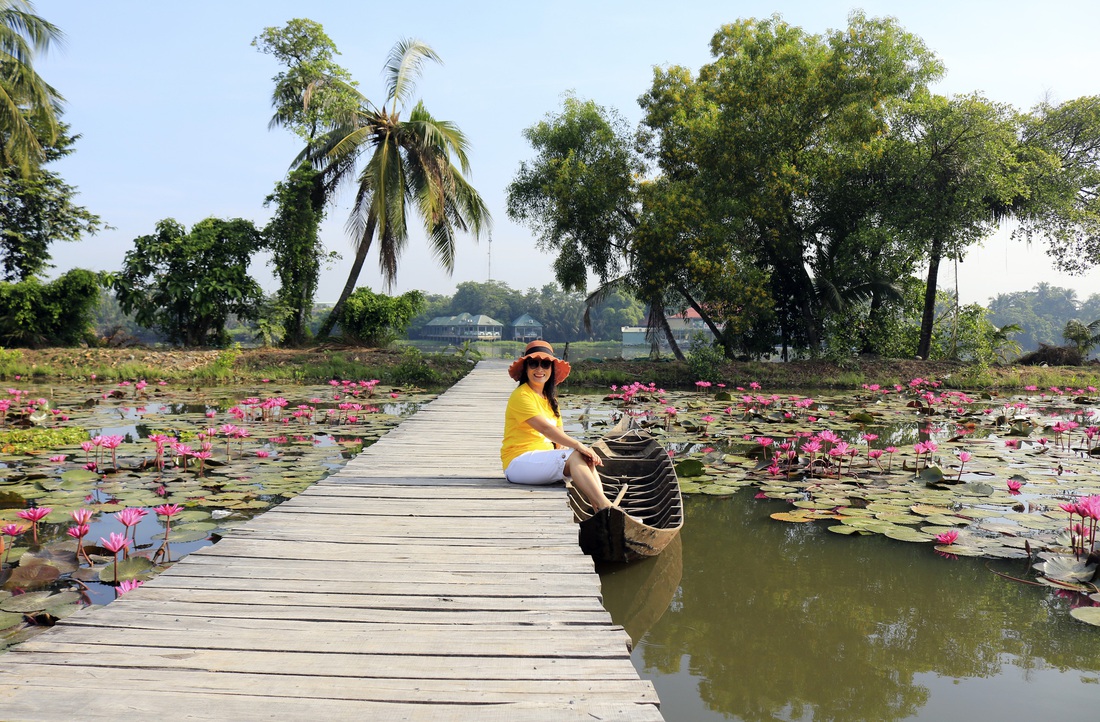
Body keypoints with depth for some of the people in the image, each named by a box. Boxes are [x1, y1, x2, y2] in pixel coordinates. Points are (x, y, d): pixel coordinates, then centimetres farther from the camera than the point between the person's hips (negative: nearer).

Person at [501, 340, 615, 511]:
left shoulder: (550, 398, 18)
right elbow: (545, 428, -22)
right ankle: (605, 507, -34)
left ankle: (601, 510, -33)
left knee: (586, 459, -16)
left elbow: (559, 436, 10)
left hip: (544, 459, 8)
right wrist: (578, 445, -27)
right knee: (575, 457, -26)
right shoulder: (521, 396, -10)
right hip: (519, 462, -8)